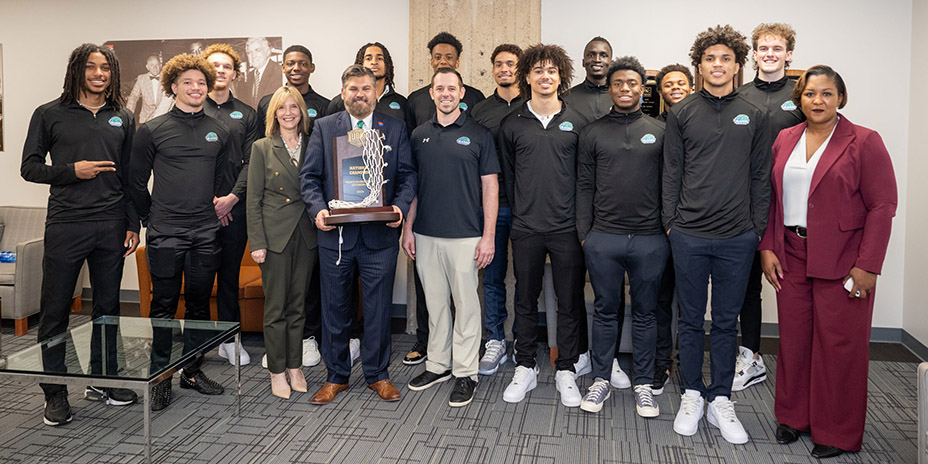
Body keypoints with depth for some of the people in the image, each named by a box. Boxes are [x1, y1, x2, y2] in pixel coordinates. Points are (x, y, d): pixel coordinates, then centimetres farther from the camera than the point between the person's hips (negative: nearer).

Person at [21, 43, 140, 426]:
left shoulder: (122, 118, 10)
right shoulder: (50, 115, 3)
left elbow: (131, 177, 11)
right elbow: (29, 168, 3)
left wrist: (133, 224, 6)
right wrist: (72, 171, -12)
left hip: (111, 226, 3)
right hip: (66, 225, -2)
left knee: (108, 307, 10)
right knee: (55, 311, 1)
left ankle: (103, 380, 25)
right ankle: (55, 394, 13)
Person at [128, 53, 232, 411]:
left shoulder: (219, 132, 9)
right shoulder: (152, 130, -1)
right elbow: (137, 182, 3)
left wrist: (211, 206, 12)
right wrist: (152, 218, 5)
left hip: (205, 233, 3)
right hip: (165, 234, -3)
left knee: (199, 304, 10)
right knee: (164, 305, 2)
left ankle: (193, 371, 23)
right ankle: (160, 378, 13)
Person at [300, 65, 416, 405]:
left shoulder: (395, 129, 8)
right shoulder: (324, 128, 7)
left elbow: (407, 175, 5)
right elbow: (309, 176, 4)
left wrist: (400, 206, -13)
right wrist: (318, 208, -13)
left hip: (380, 234, 0)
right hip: (335, 234, 1)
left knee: (378, 308, 7)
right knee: (334, 307, 10)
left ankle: (377, 374, 24)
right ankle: (336, 376, 25)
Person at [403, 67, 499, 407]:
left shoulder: (479, 135, -1)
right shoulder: (419, 136, 10)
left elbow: (490, 188, -2)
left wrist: (488, 236, -8)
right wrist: (407, 229, 6)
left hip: (465, 236, -4)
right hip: (426, 236, 4)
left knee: (466, 303, 2)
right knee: (435, 302, 13)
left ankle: (465, 373, 13)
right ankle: (438, 364, 26)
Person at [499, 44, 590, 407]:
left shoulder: (577, 122, 4)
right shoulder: (511, 125, 5)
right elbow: (507, 174, 11)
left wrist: (583, 220, 1)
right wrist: (520, 211, 7)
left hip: (568, 228, 0)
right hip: (526, 228, 1)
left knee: (570, 302, 6)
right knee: (526, 300, 9)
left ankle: (567, 370, 20)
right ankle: (525, 368, 23)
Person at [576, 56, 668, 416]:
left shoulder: (659, 132, 7)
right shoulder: (593, 133, 7)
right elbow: (584, 186, 6)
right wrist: (584, 233, 1)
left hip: (650, 239, 0)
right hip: (603, 238, 0)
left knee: (645, 314, 9)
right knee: (606, 311, 10)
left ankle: (643, 384, 21)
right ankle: (601, 379, 22)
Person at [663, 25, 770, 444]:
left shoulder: (753, 116, 8)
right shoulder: (681, 113, 4)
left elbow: (760, 177, 8)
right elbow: (671, 173, 4)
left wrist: (758, 228, 3)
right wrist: (670, 221, -2)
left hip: (738, 237, 1)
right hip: (689, 235, -1)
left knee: (726, 322, 9)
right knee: (691, 319, 9)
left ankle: (721, 401, 20)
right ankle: (692, 395, 23)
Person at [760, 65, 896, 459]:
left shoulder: (864, 142, -5)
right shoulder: (785, 139, 9)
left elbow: (882, 206, -9)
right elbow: (772, 198, 11)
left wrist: (867, 266, -14)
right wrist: (767, 248, 2)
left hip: (842, 263, -4)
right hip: (791, 258, 4)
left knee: (838, 344, 3)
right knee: (793, 338, 10)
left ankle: (837, 432, 18)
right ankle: (793, 415, 28)